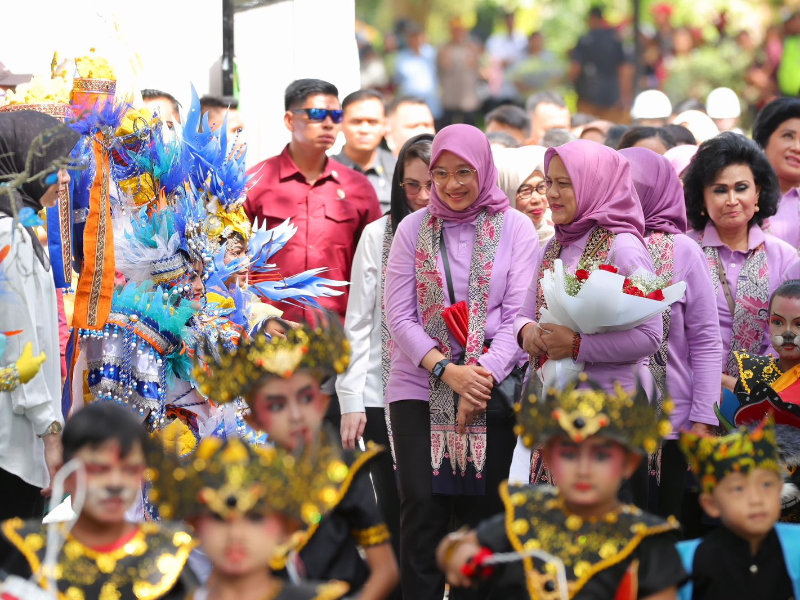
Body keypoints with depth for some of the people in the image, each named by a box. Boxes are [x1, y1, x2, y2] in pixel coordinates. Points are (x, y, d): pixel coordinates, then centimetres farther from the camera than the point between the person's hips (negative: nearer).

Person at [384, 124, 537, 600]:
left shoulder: (515, 227, 3)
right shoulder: (414, 229, 6)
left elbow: (519, 315, -3)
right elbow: (400, 317, 2)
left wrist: (482, 378, -15)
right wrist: (448, 371, -13)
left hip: (493, 390, -1)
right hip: (420, 387, 1)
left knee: (481, 512, 2)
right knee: (422, 512, -7)